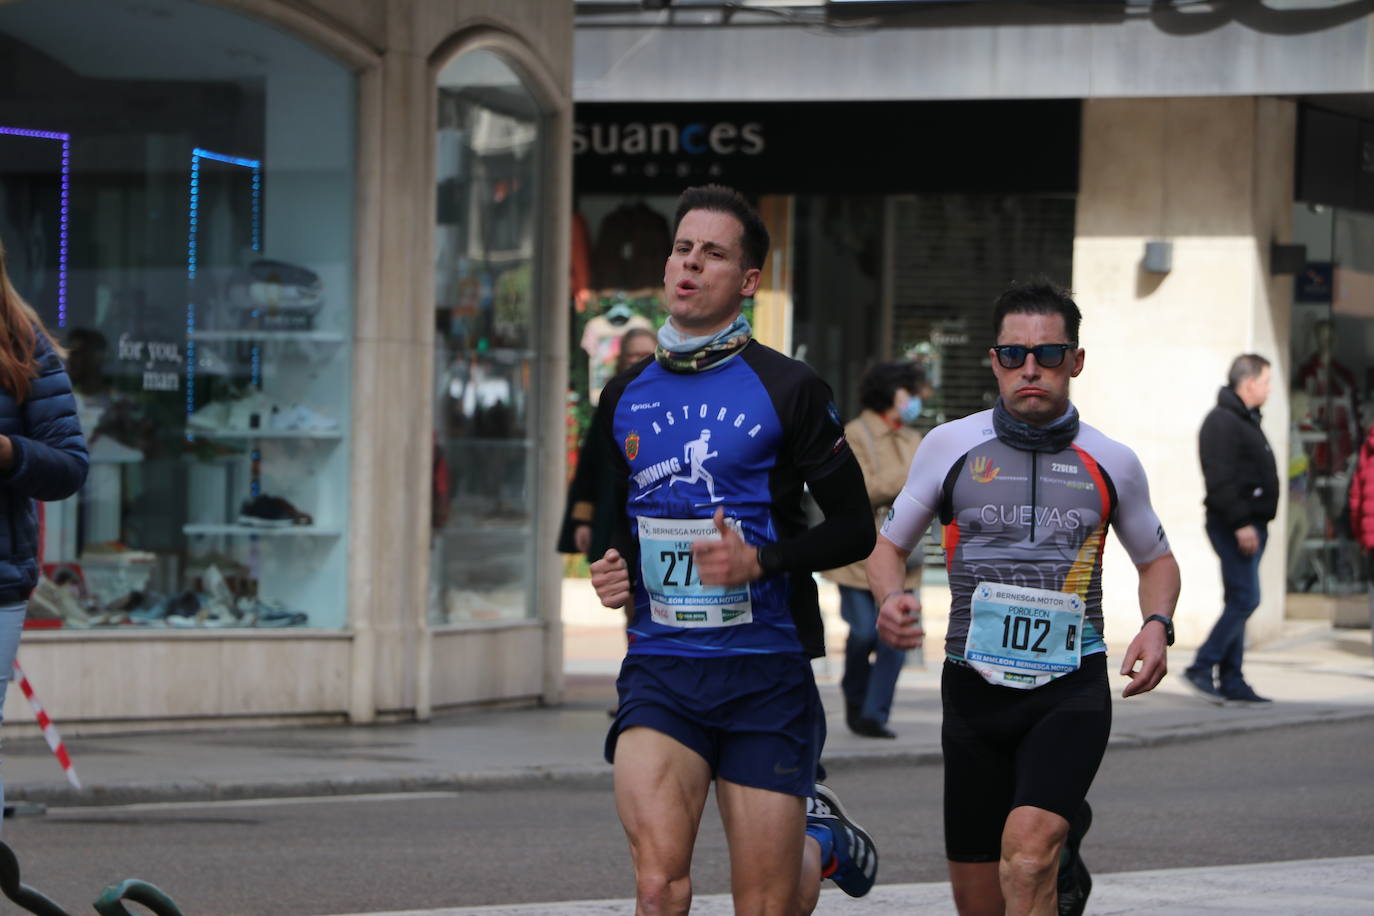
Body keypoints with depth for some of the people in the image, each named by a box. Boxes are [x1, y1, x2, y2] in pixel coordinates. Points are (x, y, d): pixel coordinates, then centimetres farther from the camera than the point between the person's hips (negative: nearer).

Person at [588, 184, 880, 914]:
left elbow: (855, 528, 0)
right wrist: (610, 568, 3)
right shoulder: (625, 397, 10)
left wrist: (761, 560, -15)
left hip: (766, 672, -2)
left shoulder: (789, 390, -2)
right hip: (659, 669, 2)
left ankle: (819, 841, 36)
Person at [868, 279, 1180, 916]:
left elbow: (1156, 559, 21)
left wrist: (1157, 624, 0)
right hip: (976, 688, 2)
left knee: (1026, 858, -26)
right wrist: (890, 598, -8)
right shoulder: (950, 447, 4)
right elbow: (888, 545, 15)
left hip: (1071, 689, -2)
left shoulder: (1111, 463, 5)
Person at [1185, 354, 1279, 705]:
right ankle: (1202, 668, -11)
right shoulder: (1223, 422, -13)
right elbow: (1221, 479, -22)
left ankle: (1231, 680, 11)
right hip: (1234, 527, -11)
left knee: (1239, 602, 10)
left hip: (1249, 526, 11)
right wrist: (1240, 523, -25)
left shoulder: (1246, 420, 20)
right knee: (1244, 599, -14)